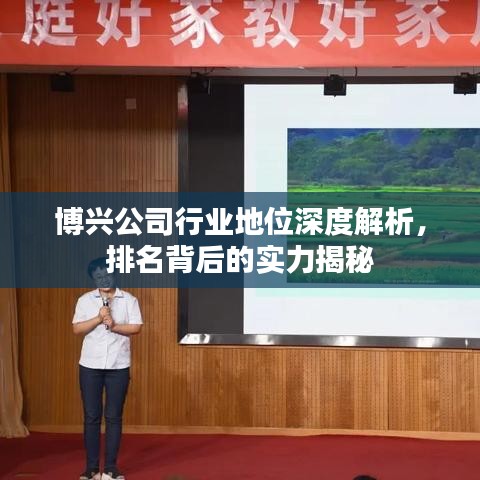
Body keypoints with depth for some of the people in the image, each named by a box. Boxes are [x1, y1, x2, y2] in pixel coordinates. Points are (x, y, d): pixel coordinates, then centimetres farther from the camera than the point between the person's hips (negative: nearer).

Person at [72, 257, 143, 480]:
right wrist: (98, 318, -15)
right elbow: (77, 329, -3)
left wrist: (114, 325, -18)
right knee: (91, 416, 2)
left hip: (118, 366, -1)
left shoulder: (129, 300, 3)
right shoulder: (85, 300, 5)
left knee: (113, 417, 2)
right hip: (90, 365, 1)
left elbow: (136, 327, -5)